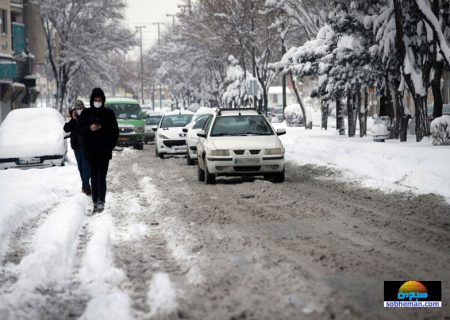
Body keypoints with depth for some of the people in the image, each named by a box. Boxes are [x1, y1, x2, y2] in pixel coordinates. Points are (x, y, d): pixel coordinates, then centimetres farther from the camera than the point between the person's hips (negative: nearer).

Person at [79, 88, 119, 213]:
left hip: (104, 151, -2)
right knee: (94, 177, 5)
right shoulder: (86, 113, 7)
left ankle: (101, 202, -15)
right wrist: (89, 128, -14)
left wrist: (111, 145, -5)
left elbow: (115, 131, 6)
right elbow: (80, 130, 7)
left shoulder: (109, 113, 3)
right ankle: (95, 202, 9)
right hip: (91, 150, 2)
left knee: (101, 176, -11)